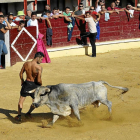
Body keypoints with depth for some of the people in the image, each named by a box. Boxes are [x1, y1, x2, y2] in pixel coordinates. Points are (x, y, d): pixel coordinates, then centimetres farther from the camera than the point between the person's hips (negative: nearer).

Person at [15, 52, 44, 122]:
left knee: (21, 100, 15)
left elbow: (21, 74, 5)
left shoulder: (26, 64, -8)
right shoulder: (39, 67, -23)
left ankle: (19, 115, 5)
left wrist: (22, 80, 25)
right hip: (35, 85, -3)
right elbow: (39, 80, -22)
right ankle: (28, 113, 32)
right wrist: (41, 84, 1)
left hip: (26, 84, 3)